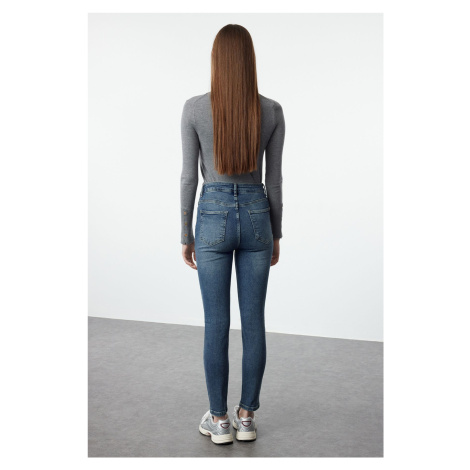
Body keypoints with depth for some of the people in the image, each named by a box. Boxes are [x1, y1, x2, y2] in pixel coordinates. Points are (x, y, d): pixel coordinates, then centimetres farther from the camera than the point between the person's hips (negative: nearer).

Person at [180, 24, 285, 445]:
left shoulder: (194, 108, -8)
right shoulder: (272, 111, -3)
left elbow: (189, 177, -6)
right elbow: (274, 179, 1)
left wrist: (186, 236, 4)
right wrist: (276, 234, 11)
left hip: (214, 218, -2)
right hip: (256, 216, 2)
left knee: (216, 324, 7)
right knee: (254, 321, 10)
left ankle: (220, 420, 17)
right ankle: (247, 416, 20)